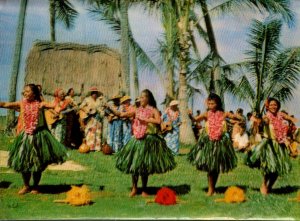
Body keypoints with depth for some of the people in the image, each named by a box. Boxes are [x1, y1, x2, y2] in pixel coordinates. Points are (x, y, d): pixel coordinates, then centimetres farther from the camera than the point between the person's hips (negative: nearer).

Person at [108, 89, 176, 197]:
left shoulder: (153, 110, 0)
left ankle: (144, 190, 16)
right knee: (133, 164, 1)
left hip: (148, 140, -4)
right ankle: (134, 188, 15)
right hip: (137, 140, 4)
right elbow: (121, 114, 7)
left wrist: (145, 119, -19)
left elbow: (158, 121, -20)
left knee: (144, 166, 2)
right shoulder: (137, 110, 11)